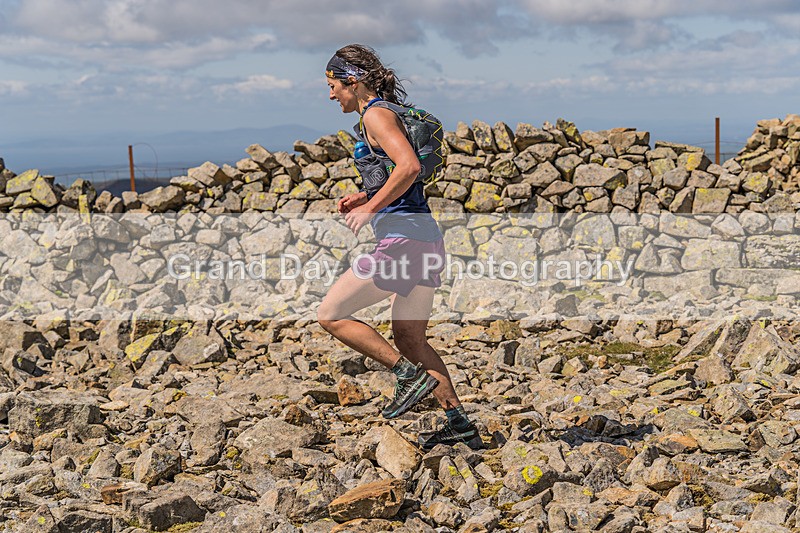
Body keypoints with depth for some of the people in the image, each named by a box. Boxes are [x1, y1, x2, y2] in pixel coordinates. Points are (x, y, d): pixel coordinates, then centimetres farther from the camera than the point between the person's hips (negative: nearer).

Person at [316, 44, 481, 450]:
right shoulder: (390, 113, 19)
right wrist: (364, 198, 18)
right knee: (409, 339, 17)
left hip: (403, 239, -10)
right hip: (426, 239, 10)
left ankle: (411, 374, -4)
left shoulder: (377, 114, -9)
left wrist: (370, 209, -18)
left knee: (330, 314, -1)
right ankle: (460, 423, 17)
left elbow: (409, 166, -25)